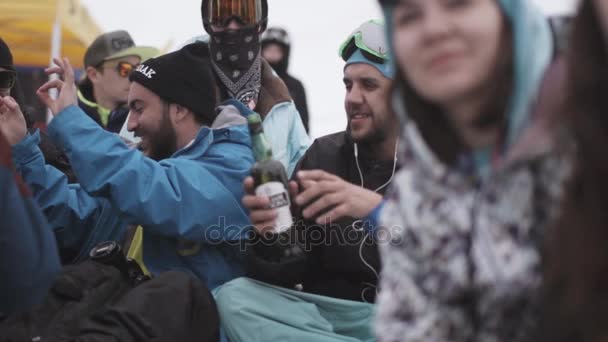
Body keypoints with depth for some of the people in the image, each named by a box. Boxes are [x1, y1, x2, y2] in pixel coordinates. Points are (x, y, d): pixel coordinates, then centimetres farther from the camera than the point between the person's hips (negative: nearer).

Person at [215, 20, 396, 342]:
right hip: (326, 312, 4)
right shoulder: (322, 156, 8)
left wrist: (379, 208, -33)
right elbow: (283, 273, 3)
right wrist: (269, 233, -21)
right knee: (234, 296, -23)